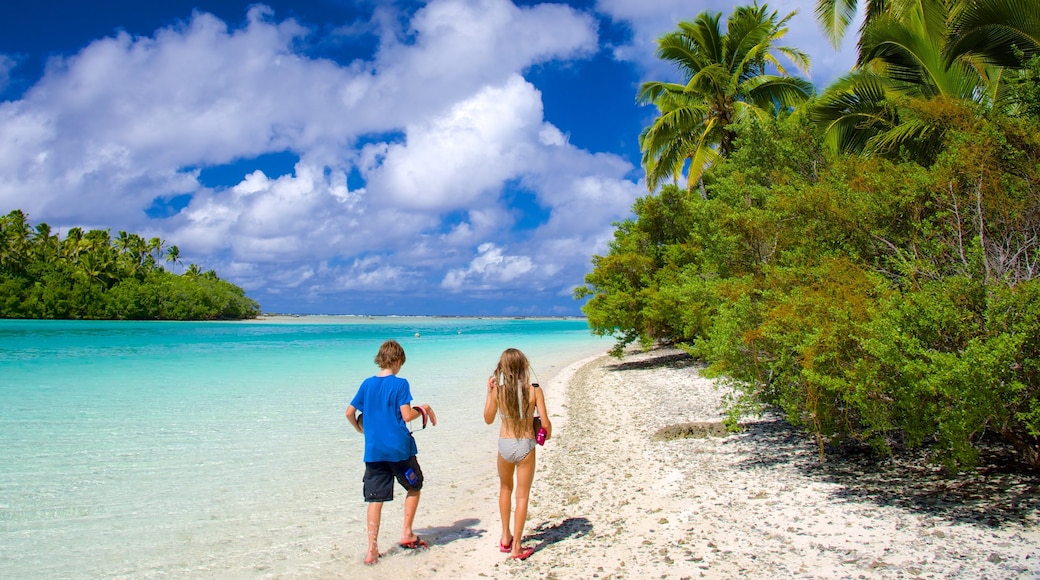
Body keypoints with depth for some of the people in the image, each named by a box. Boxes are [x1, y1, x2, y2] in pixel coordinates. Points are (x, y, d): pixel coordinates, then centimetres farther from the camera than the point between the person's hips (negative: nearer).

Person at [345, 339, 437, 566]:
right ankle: (407, 534, 18)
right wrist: (423, 410, 4)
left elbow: (349, 412, 8)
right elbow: (407, 415, -14)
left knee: (375, 499, 5)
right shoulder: (400, 383, -8)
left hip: (374, 451, 4)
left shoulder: (367, 384, 6)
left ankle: (372, 549, 2)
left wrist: (360, 429, 25)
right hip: (400, 449, -3)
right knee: (414, 487, 19)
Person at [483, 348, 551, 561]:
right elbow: (545, 423, -12)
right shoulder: (534, 390, -13)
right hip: (525, 446, -2)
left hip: (504, 445, 2)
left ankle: (506, 538, 33)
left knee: (505, 489, 26)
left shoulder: (497, 390, -10)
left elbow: (488, 419, 4)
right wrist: (548, 433, 11)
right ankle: (517, 547, 13)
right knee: (522, 495, 10)